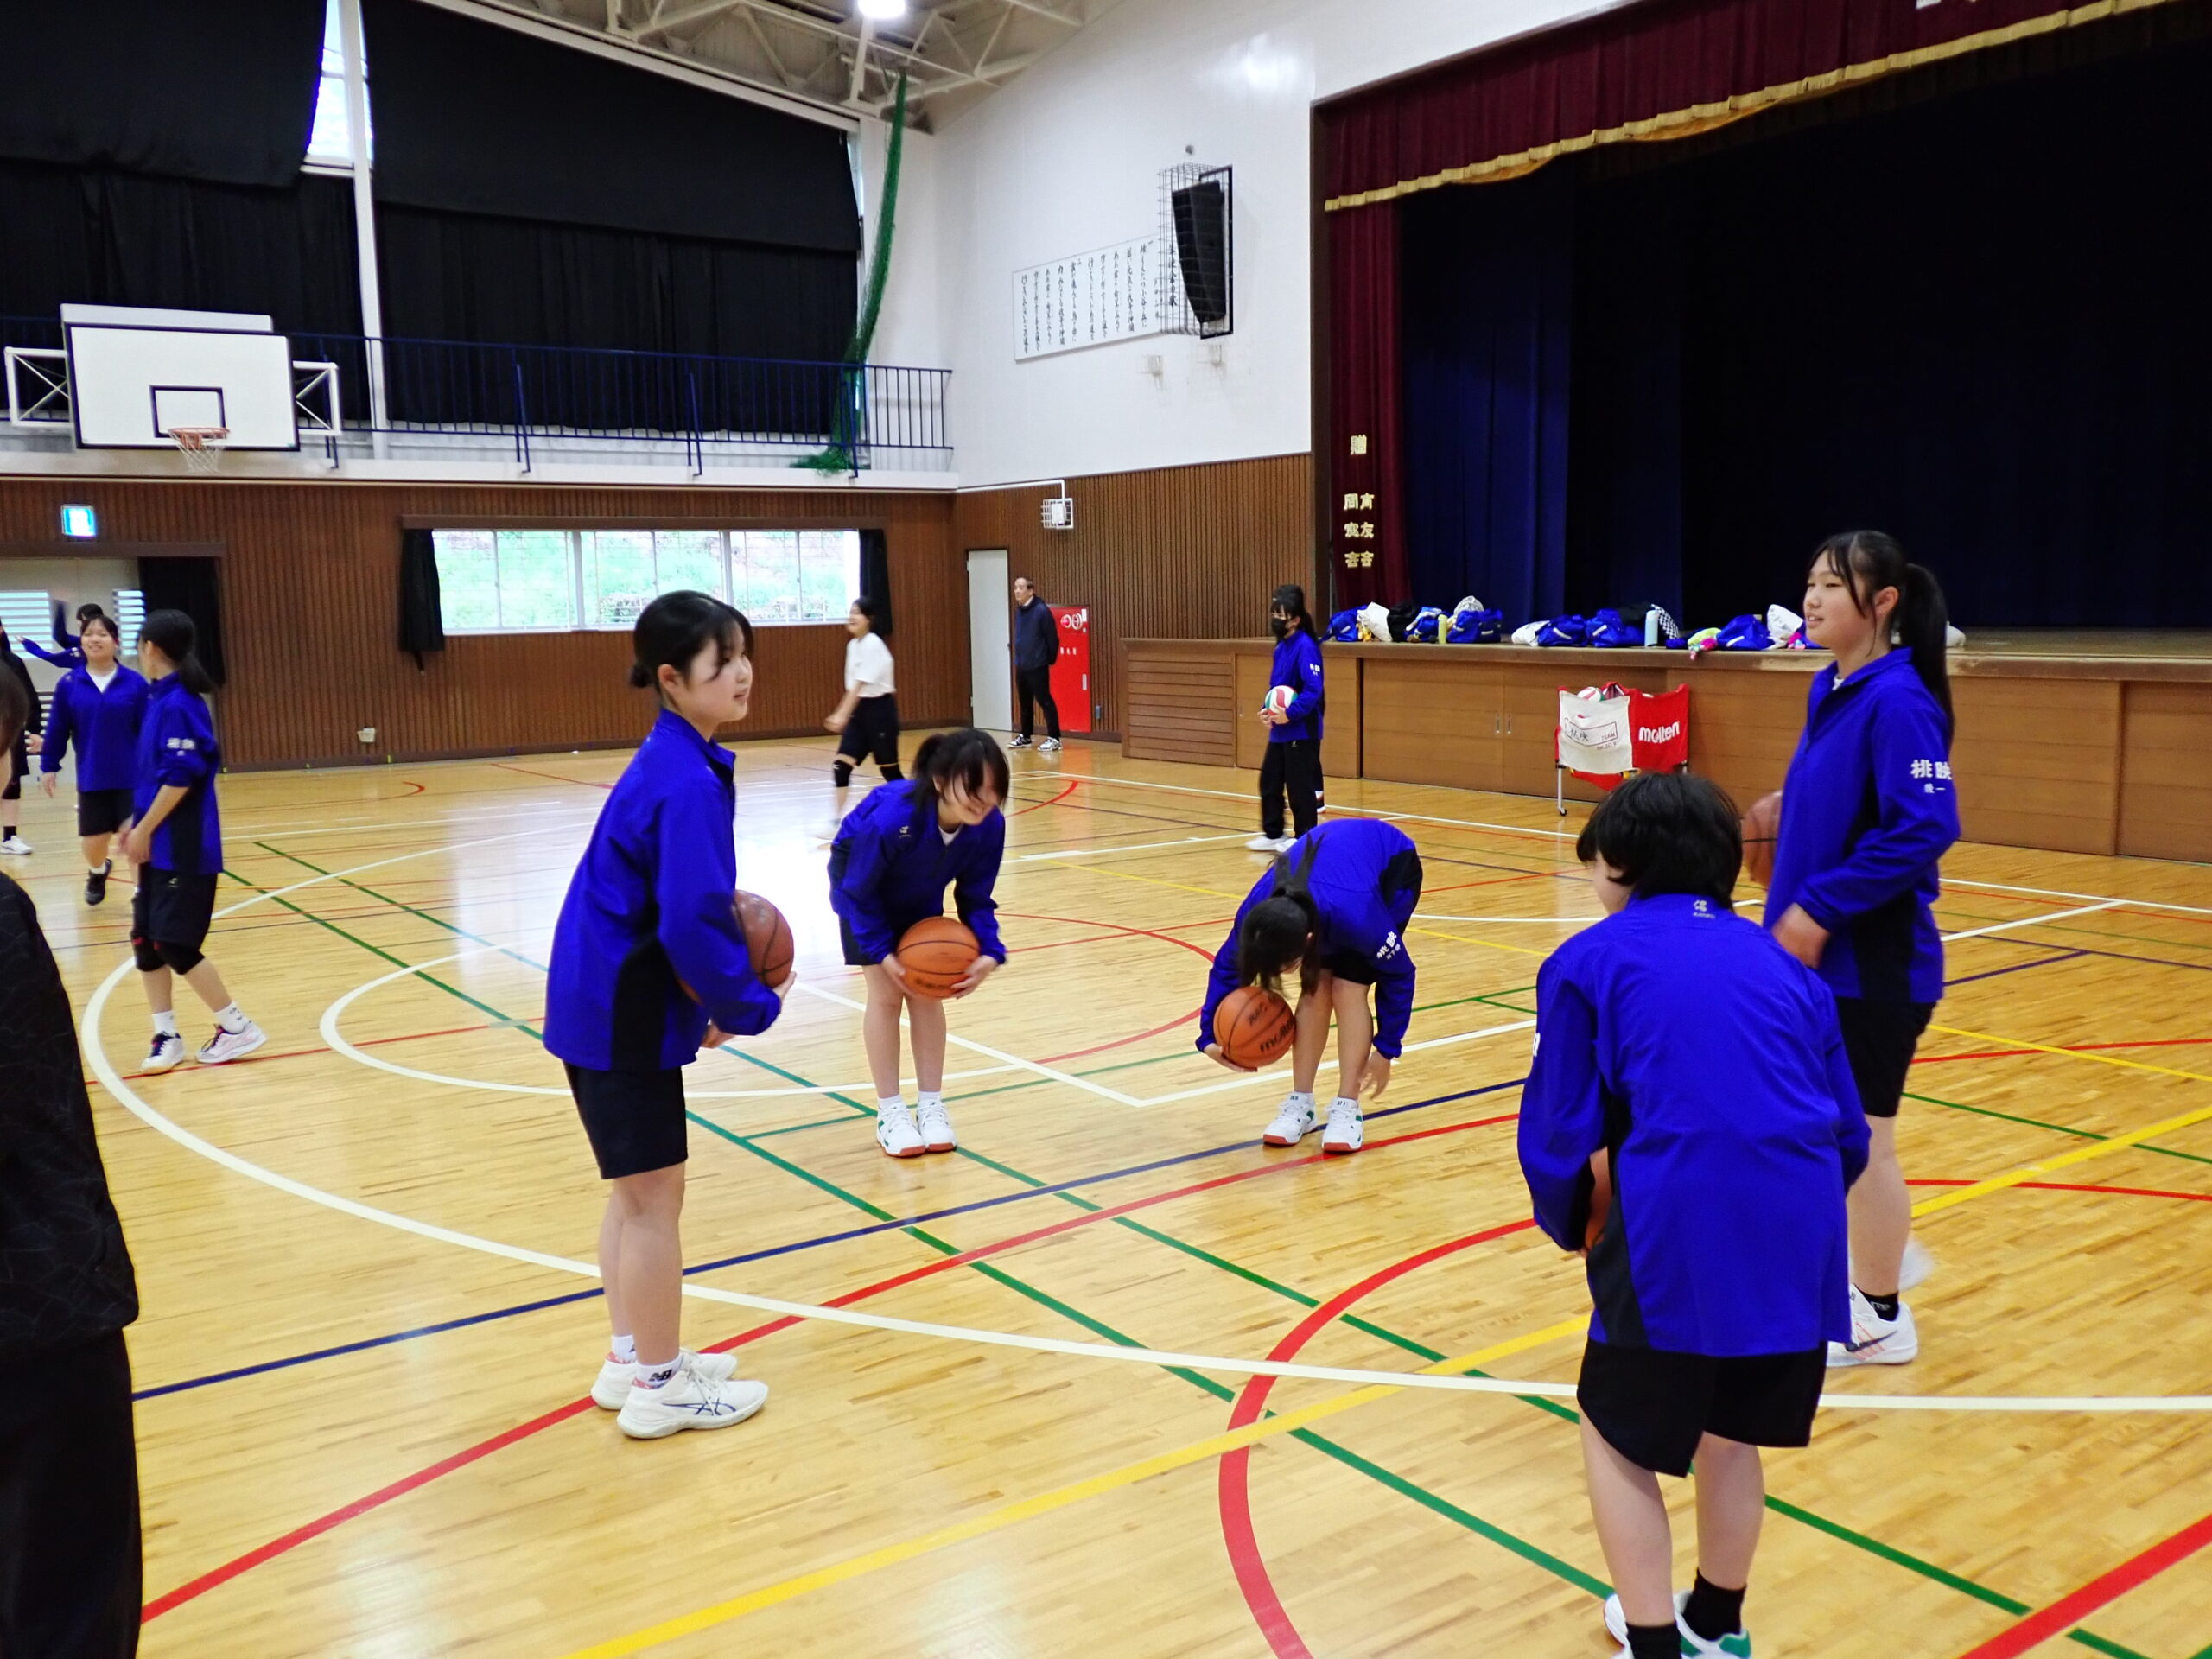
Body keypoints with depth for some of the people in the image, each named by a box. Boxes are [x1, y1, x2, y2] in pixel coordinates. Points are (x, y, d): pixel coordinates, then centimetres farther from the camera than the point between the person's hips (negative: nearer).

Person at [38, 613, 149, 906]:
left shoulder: (135, 682, -7)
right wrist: (49, 766, 4)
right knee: (92, 844, 14)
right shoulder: (69, 684, -3)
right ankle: (98, 872, 48)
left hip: (132, 778, -2)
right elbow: (57, 729, 2)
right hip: (91, 780, 2)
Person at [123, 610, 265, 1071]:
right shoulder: (160, 698, 11)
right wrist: (137, 825, 16)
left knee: (174, 944, -5)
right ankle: (166, 1036, 15)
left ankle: (238, 1028, 7)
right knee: (145, 940, 8)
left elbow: (181, 777, -21)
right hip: (161, 845, 9)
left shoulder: (179, 703, -17)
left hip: (183, 847, -9)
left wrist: (143, 831, -15)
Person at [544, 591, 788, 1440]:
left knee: (636, 1193, 19)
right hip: (623, 1014, -10)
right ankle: (660, 1386, 18)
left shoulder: (672, 761, 8)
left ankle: (633, 1360, 33)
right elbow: (691, 925, -25)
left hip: (606, 1001, 10)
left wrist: (723, 990, 7)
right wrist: (750, 1007, -12)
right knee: (654, 1197, 3)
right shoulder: (688, 781, -22)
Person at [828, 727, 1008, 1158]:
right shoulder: (891, 817, -44)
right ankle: (890, 1113, 5)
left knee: (926, 992, 3)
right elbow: (860, 891, -26)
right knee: (886, 993, -6)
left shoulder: (990, 825, -31)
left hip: (920, 895, 4)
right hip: (863, 883, -4)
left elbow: (975, 897, -15)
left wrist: (988, 952, -29)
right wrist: (882, 952, -28)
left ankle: (932, 1106, 14)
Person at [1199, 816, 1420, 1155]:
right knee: (1315, 987, -8)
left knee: (1347, 988, -16)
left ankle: (1347, 1110, -7)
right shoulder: (1257, 914, -30)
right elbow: (1227, 966, -8)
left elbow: (1399, 974, -23)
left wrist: (1386, 1048, -14)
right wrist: (1210, 1037, -14)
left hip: (1394, 866, -4)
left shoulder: (1353, 916, -43)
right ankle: (1301, 1104, 3)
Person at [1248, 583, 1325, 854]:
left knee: (1300, 786, 0)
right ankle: (1273, 834, 29)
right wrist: (1268, 709, 3)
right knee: (1269, 781, 15)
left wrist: (1291, 713, -27)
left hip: (1301, 732, -9)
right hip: (1279, 731, 9)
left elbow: (1313, 689, -23)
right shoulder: (1281, 647, 10)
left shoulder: (1305, 647, -17)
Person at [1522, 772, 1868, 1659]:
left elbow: (1560, 1130, 3)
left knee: (1618, 1437, 16)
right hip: (1800, 1232, 6)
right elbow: (1849, 1136, 19)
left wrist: (1568, 1227, 22)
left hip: (1677, 1232, -5)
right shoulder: (1781, 964, 19)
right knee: (1731, 1427, 27)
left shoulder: (1590, 961, 6)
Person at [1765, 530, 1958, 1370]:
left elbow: (1924, 829, -25)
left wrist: (1820, 907, -23)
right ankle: (1874, 1272, 36)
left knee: (1859, 1138, 4)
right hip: (1819, 956, 8)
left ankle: (1881, 1320, 21)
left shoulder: (1897, 701, -18)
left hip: (1872, 965, -8)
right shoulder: (1829, 690, 8)